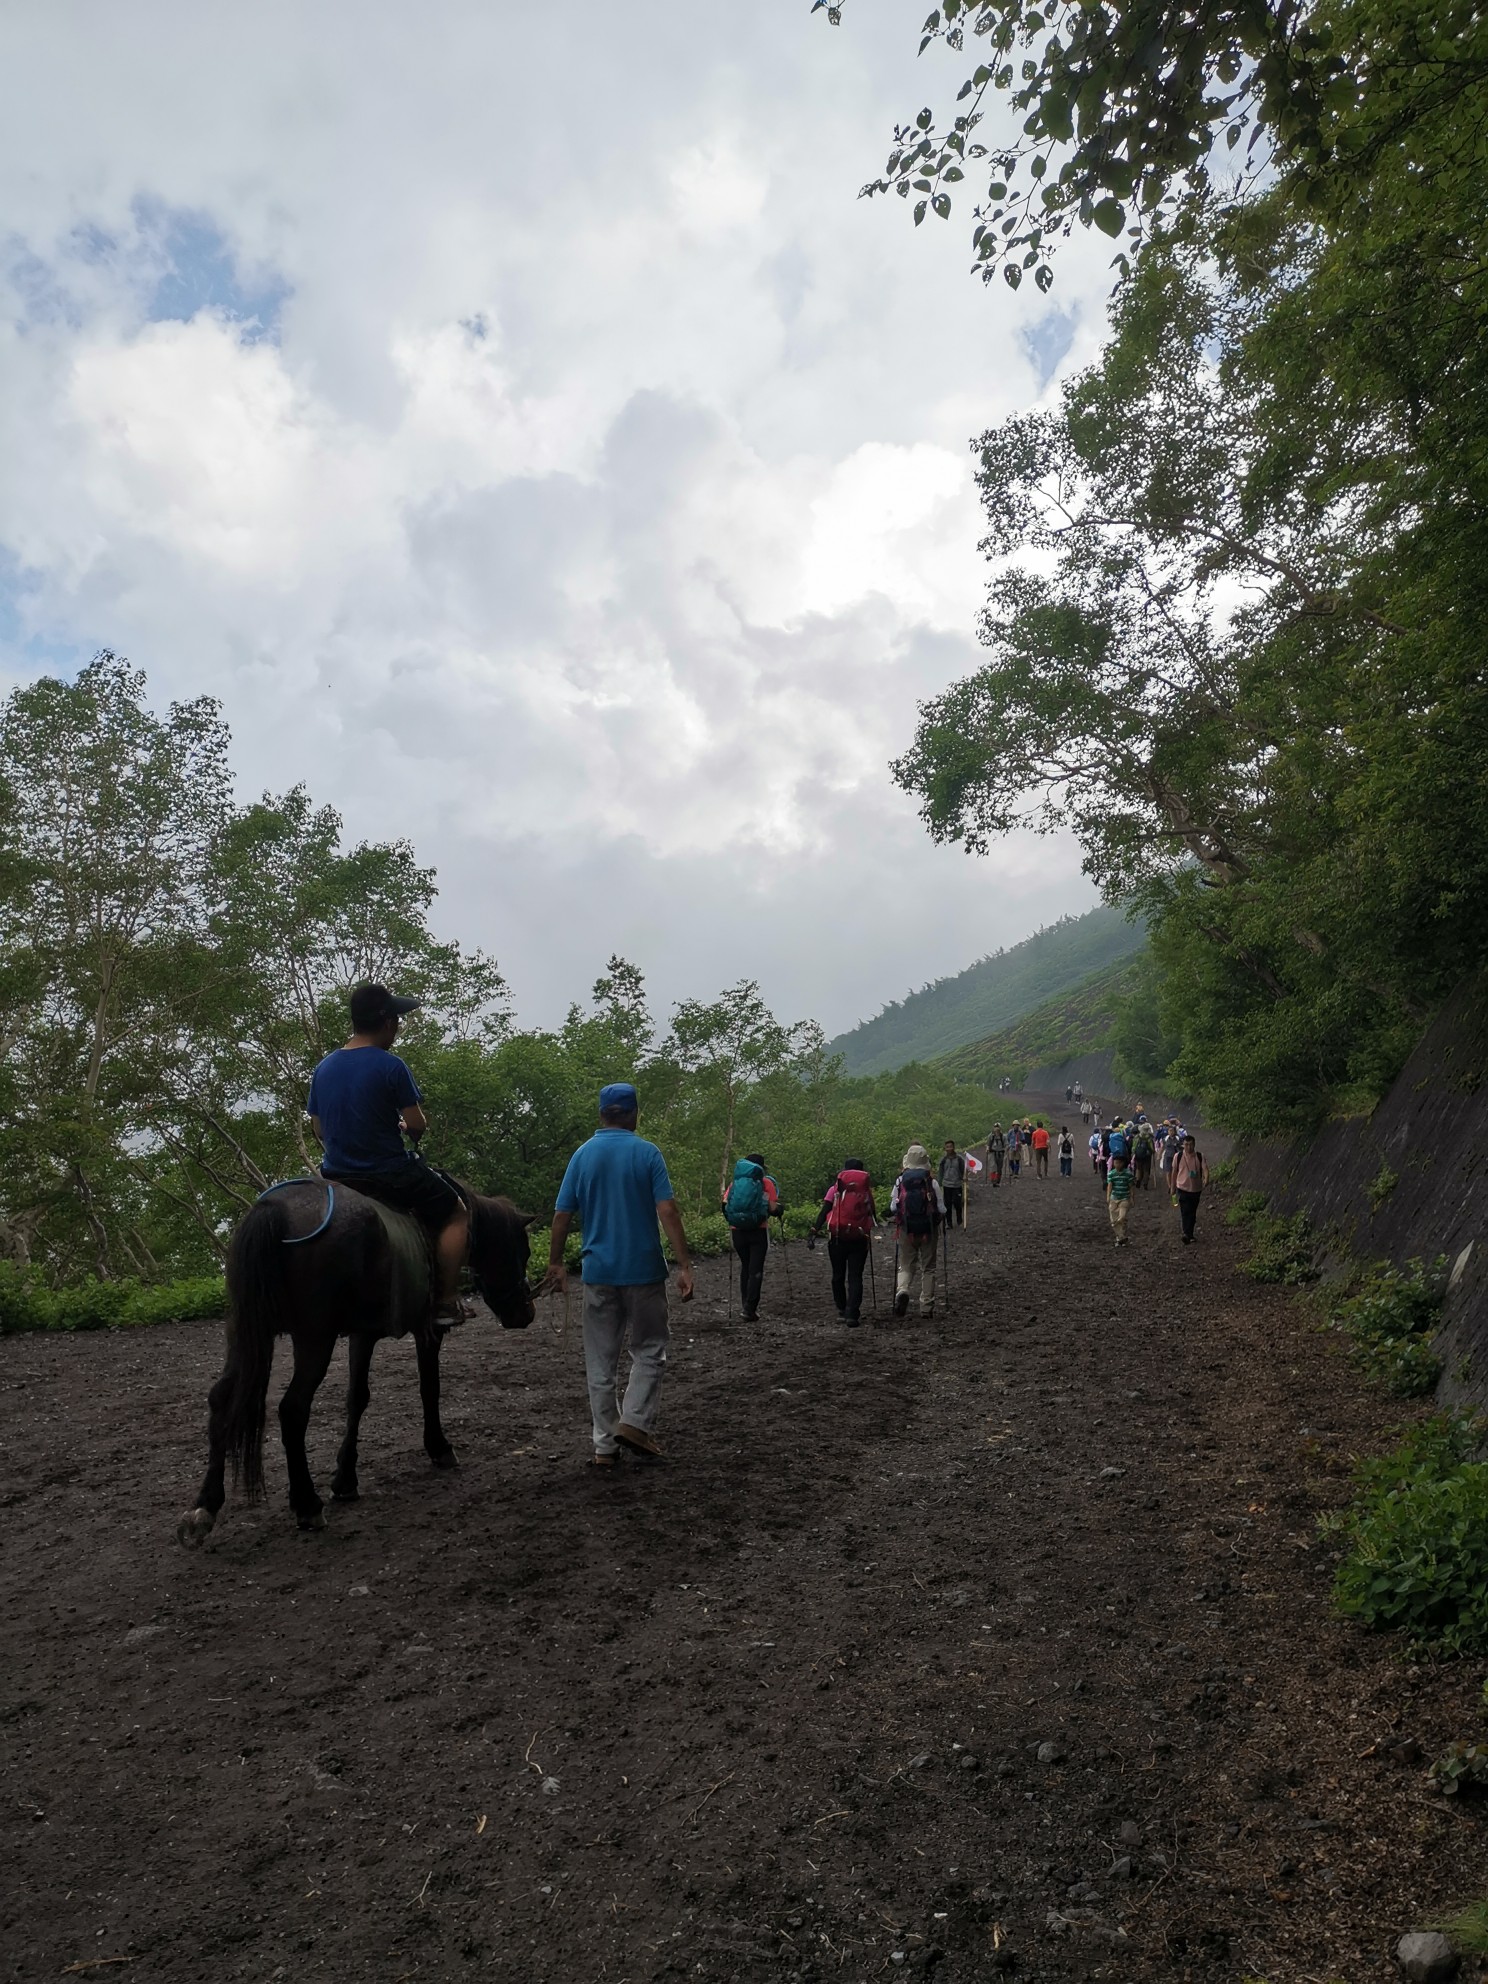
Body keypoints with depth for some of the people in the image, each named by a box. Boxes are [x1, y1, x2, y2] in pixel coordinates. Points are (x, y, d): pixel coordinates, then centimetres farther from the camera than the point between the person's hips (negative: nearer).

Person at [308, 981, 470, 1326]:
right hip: (391, 1176, -6)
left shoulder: (323, 1068, 3)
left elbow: (319, 1129, 9)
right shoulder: (391, 1066, -16)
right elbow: (417, 1125, -14)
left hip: (337, 1176, 6)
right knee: (455, 1212, 14)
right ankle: (446, 1303, 8)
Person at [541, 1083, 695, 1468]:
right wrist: (684, 1266, -13)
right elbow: (667, 1211, -13)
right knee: (649, 1351, 13)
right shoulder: (647, 1153, -6)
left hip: (598, 1272, 3)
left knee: (600, 1361, 10)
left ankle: (605, 1444, 12)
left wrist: (555, 1263, 15)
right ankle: (634, 1422, -2)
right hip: (644, 1270, -3)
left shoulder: (582, 1155, 2)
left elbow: (562, 1215, 3)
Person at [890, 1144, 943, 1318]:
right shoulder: (932, 1183, -7)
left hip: (906, 1230, 1)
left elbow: (893, 1208, -2)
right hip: (928, 1231, -1)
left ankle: (903, 1291, -17)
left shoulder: (900, 1181, -3)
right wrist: (937, 1221, 14)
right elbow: (941, 1210, -7)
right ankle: (927, 1307, 14)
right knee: (928, 1268, 12)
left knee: (906, 1266, 12)